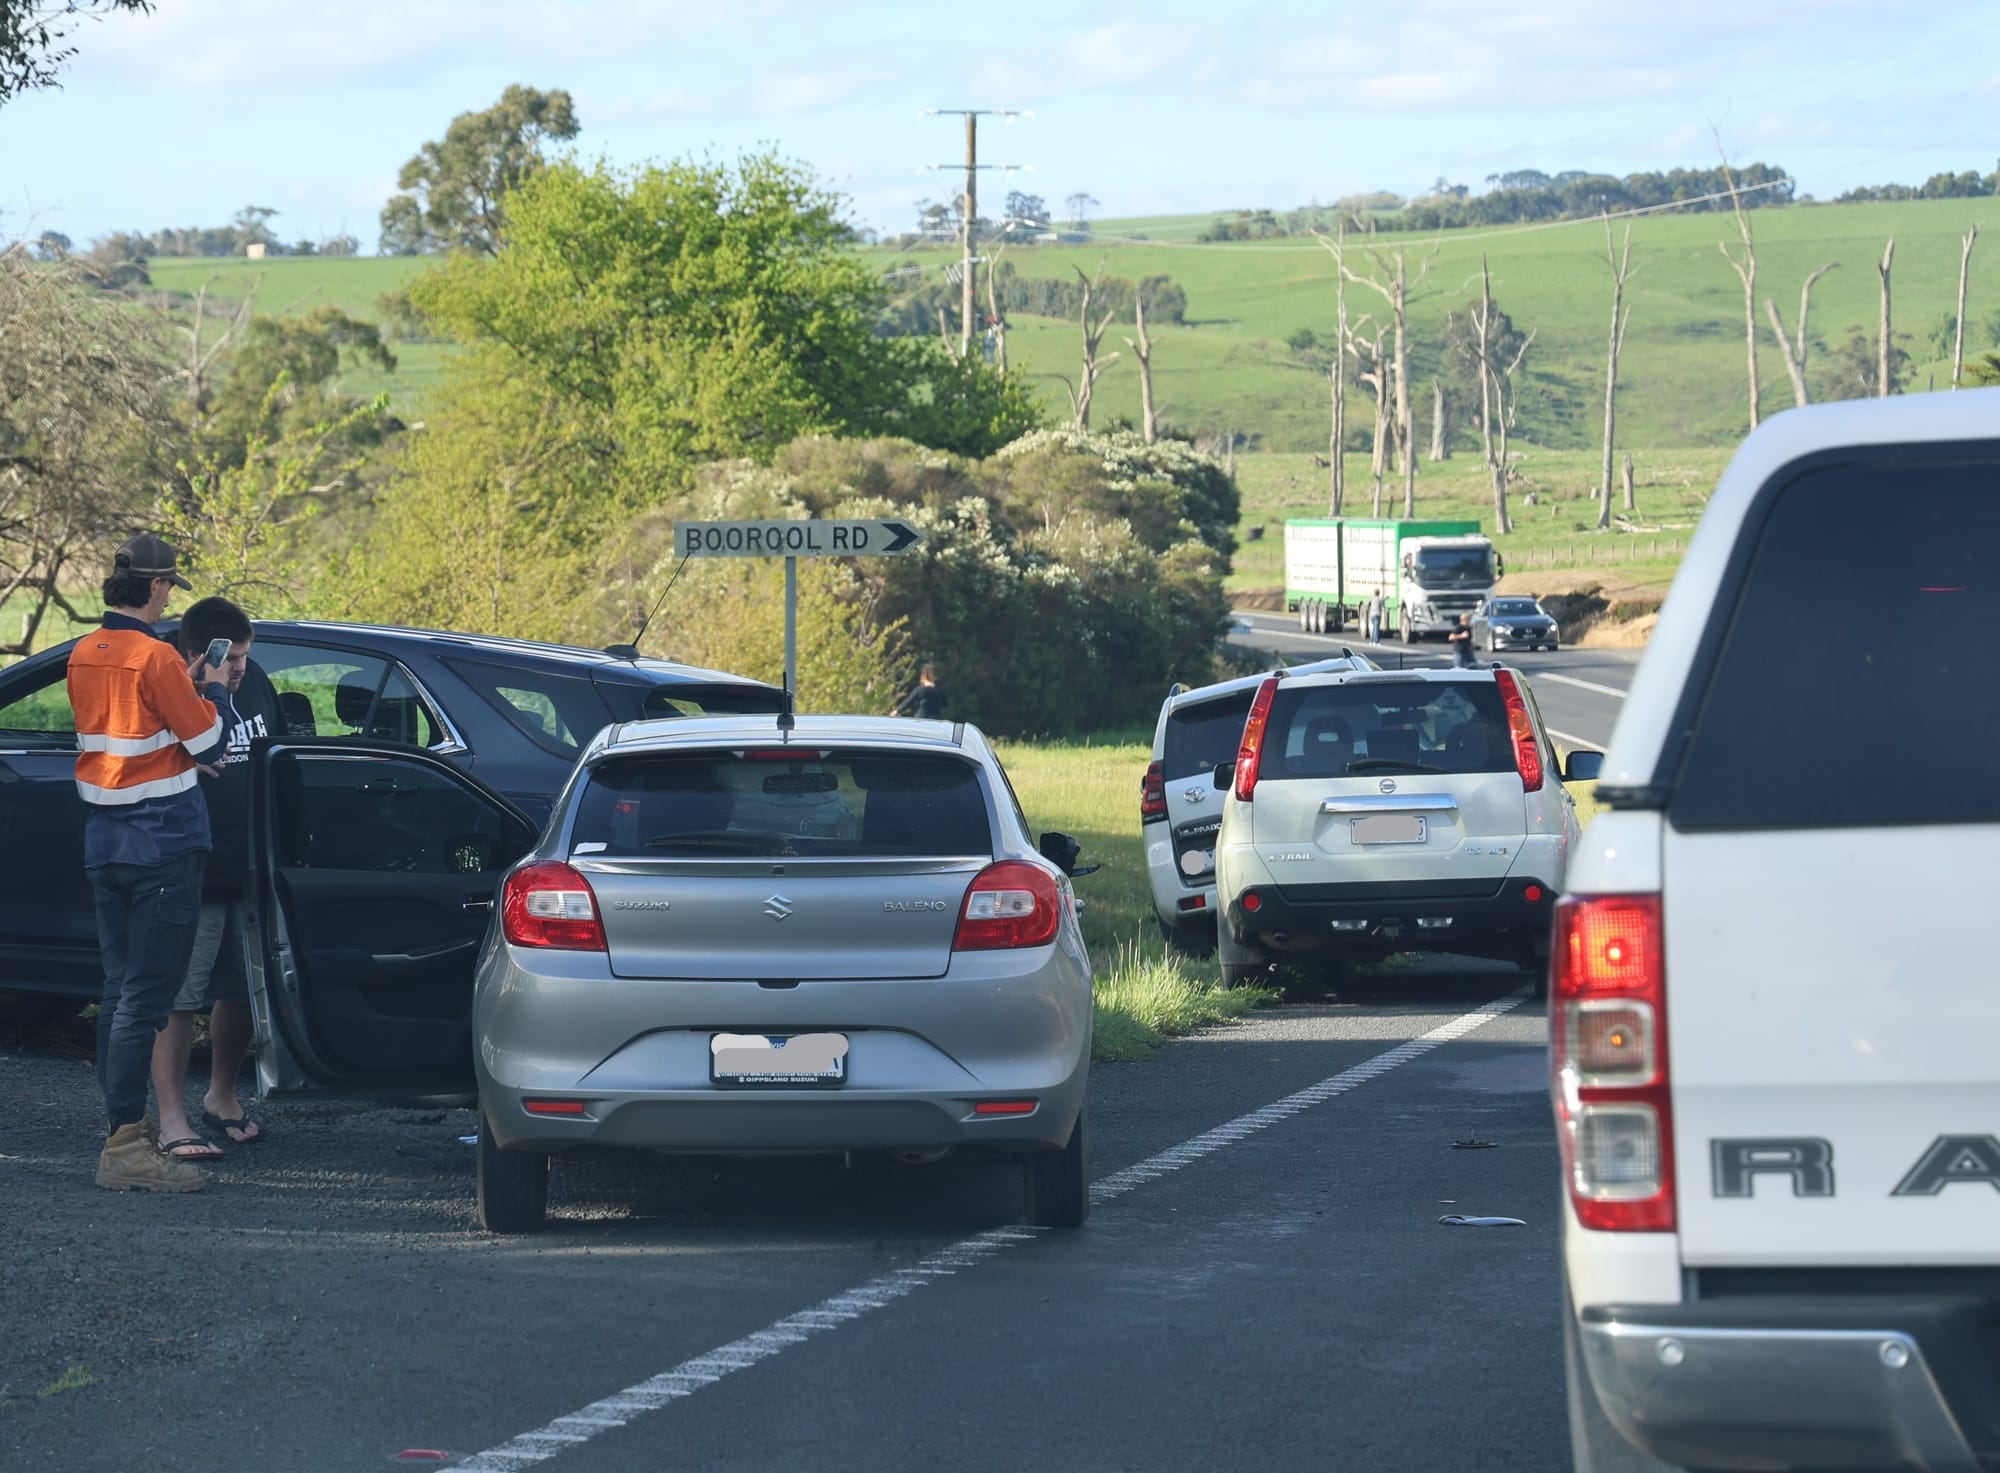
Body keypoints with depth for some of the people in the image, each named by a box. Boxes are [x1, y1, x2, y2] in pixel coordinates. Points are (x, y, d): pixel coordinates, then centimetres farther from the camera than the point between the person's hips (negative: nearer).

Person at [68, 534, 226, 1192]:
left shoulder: (83, 655, 9)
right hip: (163, 842, -8)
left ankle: (123, 1135, 15)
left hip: (104, 841, 8)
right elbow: (208, 744, -9)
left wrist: (183, 687, 17)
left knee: (119, 990, 12)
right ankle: (126, 1147, -11)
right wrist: (209, 693, 9)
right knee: (145, 995, -9)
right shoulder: (154, 658, -16)